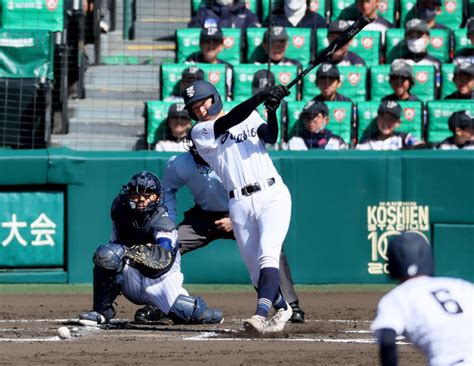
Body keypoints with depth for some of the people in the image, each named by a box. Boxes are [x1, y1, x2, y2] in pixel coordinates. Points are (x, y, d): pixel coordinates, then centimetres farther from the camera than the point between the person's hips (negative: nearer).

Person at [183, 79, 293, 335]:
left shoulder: (250, 117, 14)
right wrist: (261, 97, -21)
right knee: (257, 272, 2)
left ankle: (261, 315, -36)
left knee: (267, 256, -21)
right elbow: (229, 122, -13)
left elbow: (270, 137, -4)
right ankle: (282, 309, 28)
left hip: (273, 196, -1)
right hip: (240, 205, 1)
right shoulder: (200, 132, 5)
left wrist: (272, 111, -23)